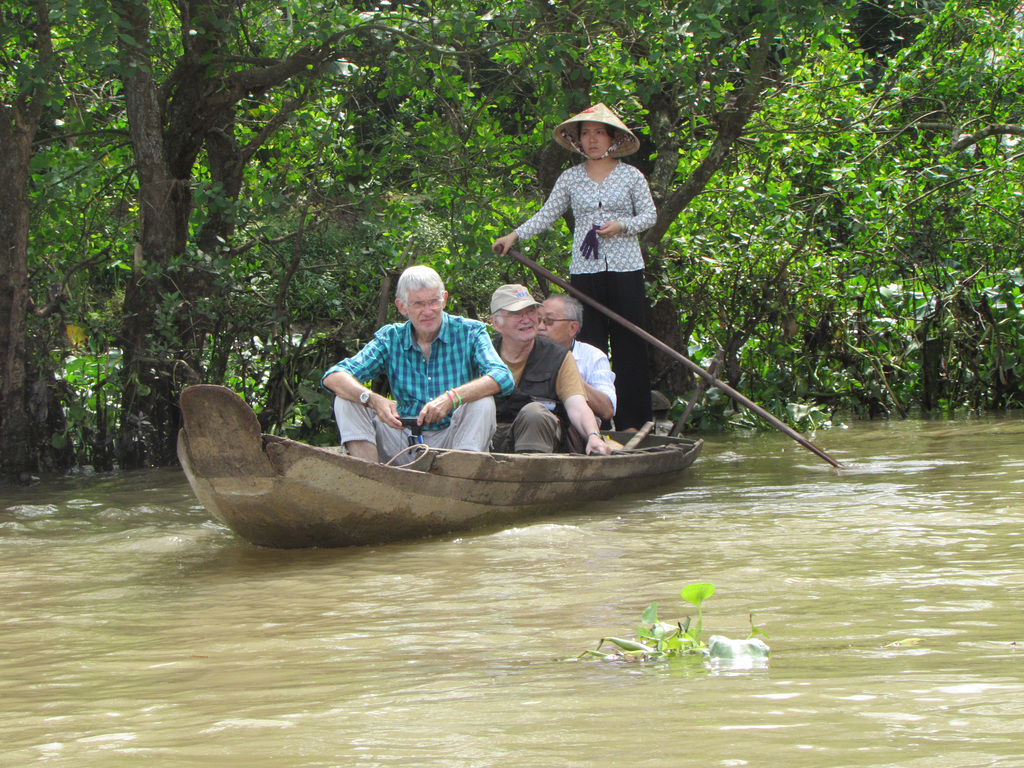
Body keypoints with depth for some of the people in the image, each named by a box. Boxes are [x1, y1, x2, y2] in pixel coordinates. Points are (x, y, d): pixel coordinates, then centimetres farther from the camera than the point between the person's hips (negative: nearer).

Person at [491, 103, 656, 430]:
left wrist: (621, 225, -12)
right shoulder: (570, 179, 9)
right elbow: (546, 215, 10)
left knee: (628, 345, -1)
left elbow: (650, 215, 5)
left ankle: (631, 421, 3)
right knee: (589, 345, 0)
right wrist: (515, 235, -1)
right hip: (585, 269, 1)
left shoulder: (631, 176, 4)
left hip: (625, 268, -1)